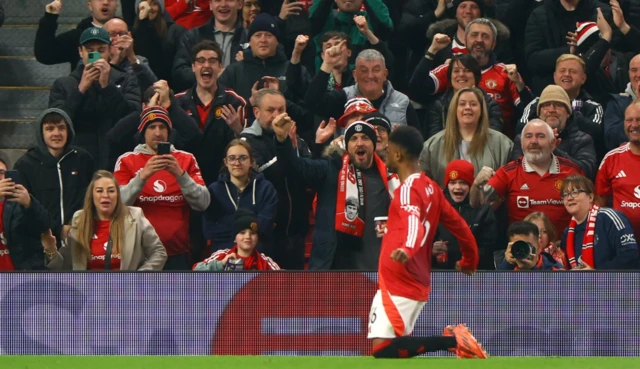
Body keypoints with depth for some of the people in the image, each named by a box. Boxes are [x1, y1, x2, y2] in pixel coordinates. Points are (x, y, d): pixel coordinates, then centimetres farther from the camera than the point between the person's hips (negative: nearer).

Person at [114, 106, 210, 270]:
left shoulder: (186, 159, 10)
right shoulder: (127, 161, 7)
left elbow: (202, 203, 0)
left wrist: (180, 174, -14)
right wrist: (142, 176, -19)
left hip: (178, 254, 1)